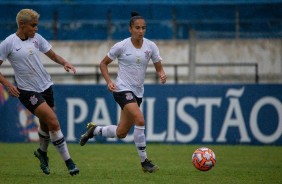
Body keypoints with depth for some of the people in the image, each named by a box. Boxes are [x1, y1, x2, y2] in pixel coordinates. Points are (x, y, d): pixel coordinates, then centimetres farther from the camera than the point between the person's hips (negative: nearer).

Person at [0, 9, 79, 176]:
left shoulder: (37, 38, 4)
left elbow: (53, 55, 11)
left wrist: (65, 63, -9)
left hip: (45, 86, 6)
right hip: (27, 91, -6)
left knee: (46, 125, 15)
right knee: (54, 123, -15)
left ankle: (42, 153, 44)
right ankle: (68, 161, -7)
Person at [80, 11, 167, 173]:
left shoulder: (151, 46, 0)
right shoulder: (121, 46, -9)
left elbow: (159, 68, 4)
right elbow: (103, 64, 2)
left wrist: (162, 75, -19)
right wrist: (109, 81, -12)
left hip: (138, 92, 6)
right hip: (123, 89, -6)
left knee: (121, 133, 11)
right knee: (140, 120, -27)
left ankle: (94, 130, 38)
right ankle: (144, 161, -17)